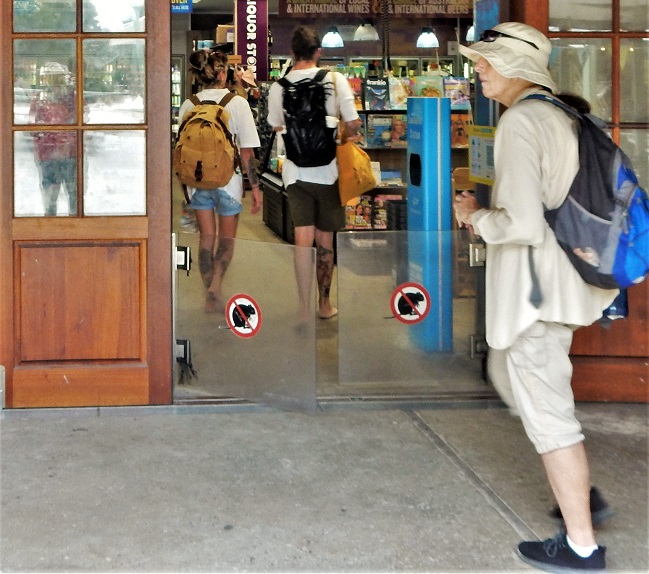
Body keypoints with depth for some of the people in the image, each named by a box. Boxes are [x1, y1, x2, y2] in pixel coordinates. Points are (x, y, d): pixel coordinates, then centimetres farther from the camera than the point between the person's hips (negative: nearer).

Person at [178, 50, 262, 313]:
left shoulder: (189, 105, -1)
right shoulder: (237, 103, -10)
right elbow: (247, 152, -9)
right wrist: (255, 186, -2)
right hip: (227, 180, -3)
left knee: (206, 236, 12)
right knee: (227, 238, 12)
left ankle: (210, 297, 16)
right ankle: (215, 288, -6)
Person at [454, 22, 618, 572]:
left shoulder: (520, 122, -20)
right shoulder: (560, 116, 9)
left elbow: (522, 224, -27)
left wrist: (476, 217, -8)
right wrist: (488, 210, 14)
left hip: (533, 288, -10)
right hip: (559, 279, 10)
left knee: (547, 411, 0)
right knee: (510, 376, 27)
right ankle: (580, 491, 33)